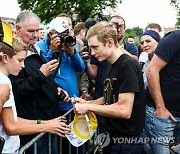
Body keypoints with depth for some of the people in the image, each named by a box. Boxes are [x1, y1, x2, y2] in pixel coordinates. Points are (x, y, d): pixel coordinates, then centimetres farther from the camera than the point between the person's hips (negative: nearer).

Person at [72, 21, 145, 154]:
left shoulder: (128, 65, -20)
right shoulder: (113, 66, 9)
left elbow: (124, 110, -26)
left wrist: (89, 107, -18)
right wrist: (87, 103, 2)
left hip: (127, 142, -8)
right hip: (113, 136, 9)